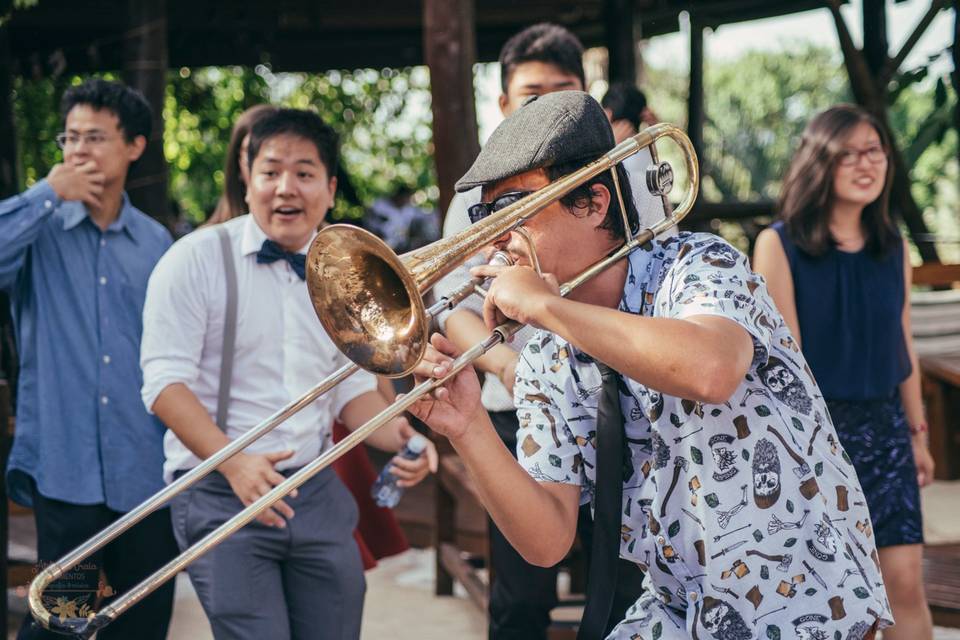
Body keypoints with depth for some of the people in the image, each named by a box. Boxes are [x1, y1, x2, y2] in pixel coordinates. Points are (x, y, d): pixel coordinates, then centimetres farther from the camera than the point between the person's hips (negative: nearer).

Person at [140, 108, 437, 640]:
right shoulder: (196, 260, -6)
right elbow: (165, 381, -12)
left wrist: (399, 436, -7)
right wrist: (233, 461, -25)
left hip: (317, 493, 5)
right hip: (220, 493, -5)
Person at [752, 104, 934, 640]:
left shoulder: (894, 248, 7)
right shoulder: (780, 244, -7)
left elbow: (904, 349, 13)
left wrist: (918, 433, 14)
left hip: (882, 427, 4)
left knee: (907, 582, -3)